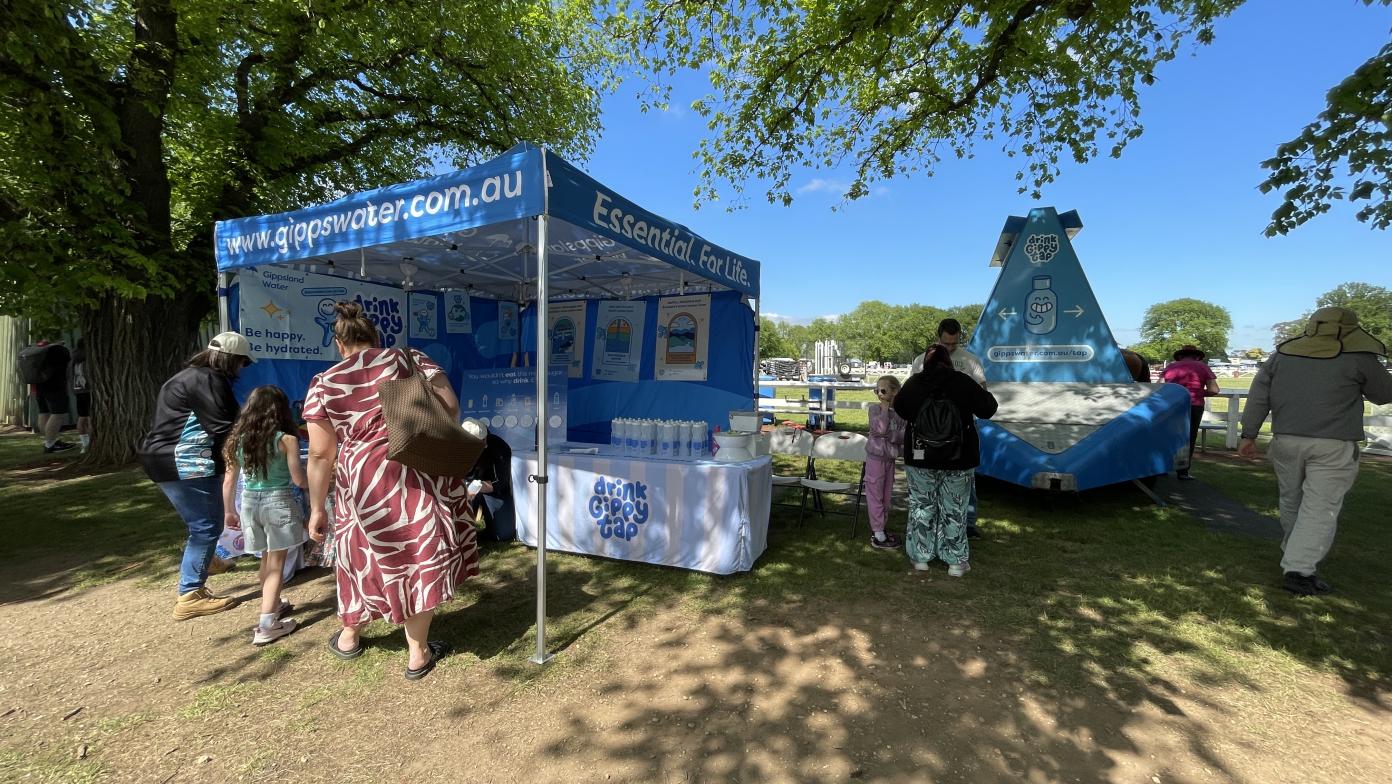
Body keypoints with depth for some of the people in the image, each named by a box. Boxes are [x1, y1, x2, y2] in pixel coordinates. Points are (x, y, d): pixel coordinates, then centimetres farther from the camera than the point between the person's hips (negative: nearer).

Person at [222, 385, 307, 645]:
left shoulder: (238, 439, 3)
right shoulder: (286, 440, -12)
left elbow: (229, 481, 8)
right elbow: (299, 480, -11)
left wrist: (229, 511, 19)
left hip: (249, 502, 5)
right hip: (278, 502, -5)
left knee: (266, 559, 21)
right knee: (276, 563, 2)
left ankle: (273, 605, 38)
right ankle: (267, 625, 1)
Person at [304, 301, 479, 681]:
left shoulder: (323, 384, 7)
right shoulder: (411, 358, 6)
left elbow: (321, 454, 5)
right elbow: (450, 406, -3)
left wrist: (316, 508, 14)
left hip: (365, 479, 1)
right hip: (422, 472, 0)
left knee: (366, 554, 21)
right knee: (421, 555, 11)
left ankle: (349, 637, 46)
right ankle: (418, 653, 23)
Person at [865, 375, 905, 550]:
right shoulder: (875, 408, -8)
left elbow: (903, 435, -4)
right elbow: (881, 428, -23)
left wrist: (889, 435, -19)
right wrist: (885, 408, -18)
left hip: (890, 458, 5)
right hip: (876, 457, -5)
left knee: (886, 495, 14)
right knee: (875, 496, 1)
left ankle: (879, 529, 27)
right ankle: (878, 536, 7)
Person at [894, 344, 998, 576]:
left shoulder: (914, 383, -4)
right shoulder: (962, 381, -9)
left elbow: (899, 408, 11)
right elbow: (988, 409, -2)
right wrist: (984, 392, 18)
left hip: (920, 459, 1)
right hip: (958, 460, -1)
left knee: (922, 506, 14)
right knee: (954, 509, 11)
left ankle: (921, 557, 22)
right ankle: (956, 561, 19)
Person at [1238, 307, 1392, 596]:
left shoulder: (1281, 354, 9)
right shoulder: (1358, 359, -2)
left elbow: (1258, 396, 6)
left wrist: (1249, 435, 9)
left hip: (1286, 441, 4)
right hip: (1333, 446, -4)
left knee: (1291, 501, 19)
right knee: (1320, 510, -2)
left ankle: (1294, 553, 34)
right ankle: (1298, 569, -8)